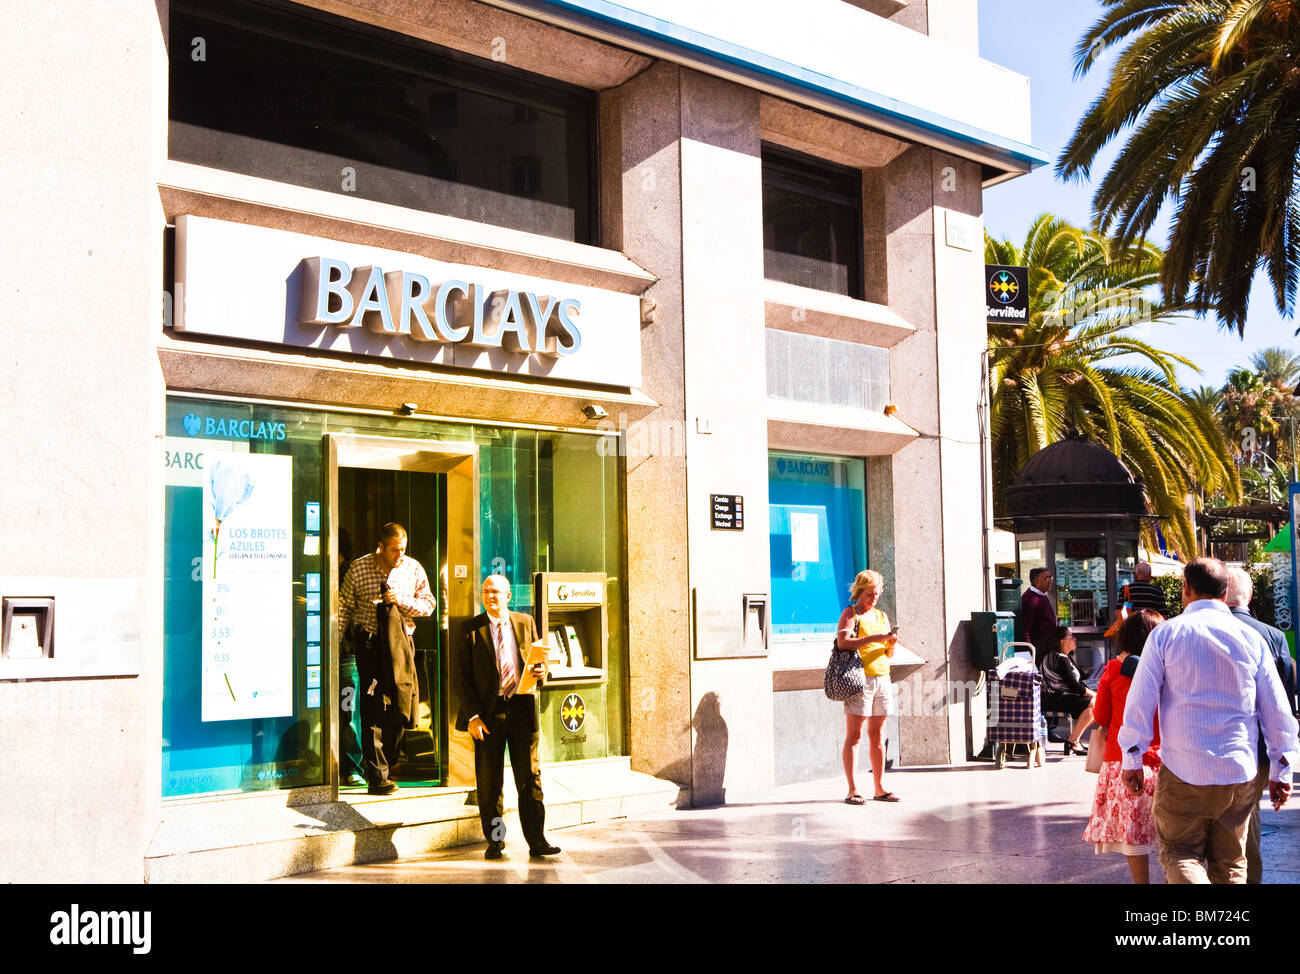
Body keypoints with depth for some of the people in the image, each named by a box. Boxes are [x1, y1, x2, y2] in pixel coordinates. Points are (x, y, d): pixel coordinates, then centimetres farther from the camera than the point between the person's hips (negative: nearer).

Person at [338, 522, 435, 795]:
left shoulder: (413, 569, 5)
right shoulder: (358, 569, -1)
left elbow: (428, 605, 7)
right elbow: (344, 607, 3)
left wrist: (402, 601, -9)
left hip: (401, 642, 3)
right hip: (369, 643, -3)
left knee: (401, 705, 2)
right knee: (373, 708, -6)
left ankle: (383, 763, 24)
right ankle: (377, 776, -3)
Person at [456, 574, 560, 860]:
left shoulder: (525, 622, 8)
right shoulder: (472, 629, 0)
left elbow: (536, 660, 17)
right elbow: (463, 675, -2)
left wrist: (541, 669, -9)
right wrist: (472, 715, -10)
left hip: (522, 709, 2)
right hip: (488, 713, -1)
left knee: (530, 778, 3)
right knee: (489, 782, 6)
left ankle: (537, 841, 10)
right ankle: (494, 842, 19)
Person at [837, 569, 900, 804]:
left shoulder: (881, 616, 18)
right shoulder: (850, 613, 0)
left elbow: (888, 654, 17)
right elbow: (842, 642, -16)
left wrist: (892, 643, -5)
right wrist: (872, 638, -21)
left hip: (882, 678, 6)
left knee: (877, 736, 9)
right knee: (853, 736, -4)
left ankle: (880, 788, 13)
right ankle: (852, 790, -4)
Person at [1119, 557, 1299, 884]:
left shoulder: (1165, 634, -4)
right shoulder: (1251, 639, 4)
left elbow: (1139, 702, -5)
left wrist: (1132, 761, 3)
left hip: (1182, 774, -3)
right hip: (1239, 773, 3)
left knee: (1179, 853, 8)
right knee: (1230, 862, 16)